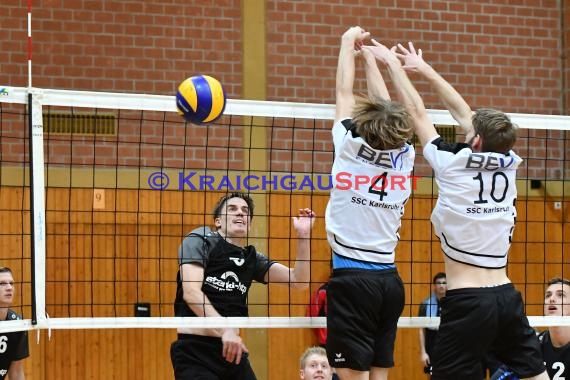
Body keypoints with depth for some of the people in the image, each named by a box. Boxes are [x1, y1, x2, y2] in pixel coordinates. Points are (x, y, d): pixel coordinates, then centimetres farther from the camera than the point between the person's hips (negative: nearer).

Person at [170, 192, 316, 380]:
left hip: (233, 350, 6)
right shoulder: (199, 240, -1)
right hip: (194, 350, -6)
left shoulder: (252, 258, 14)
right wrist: (225, 330, -25)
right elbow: (191, 292, -14)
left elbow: (298, 281, 7)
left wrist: (303, 235, -6)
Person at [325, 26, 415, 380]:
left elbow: (345, 93, 5)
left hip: (353, 276, -5)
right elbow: (385, 105, 18)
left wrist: (349, 42, 19)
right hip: (389, 279, 5)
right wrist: (369, 56, 30)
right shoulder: (404, 157, 3)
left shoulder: (352, 149, -8)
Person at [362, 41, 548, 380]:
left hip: (467, 300, -5)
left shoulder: (454, 165, -8)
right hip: (508, 297, 5)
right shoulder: (508, 166, 5)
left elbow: (418, 113, 4)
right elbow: (463, 113, 16)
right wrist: (425, 69, 25)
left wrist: (394, 65, 17)